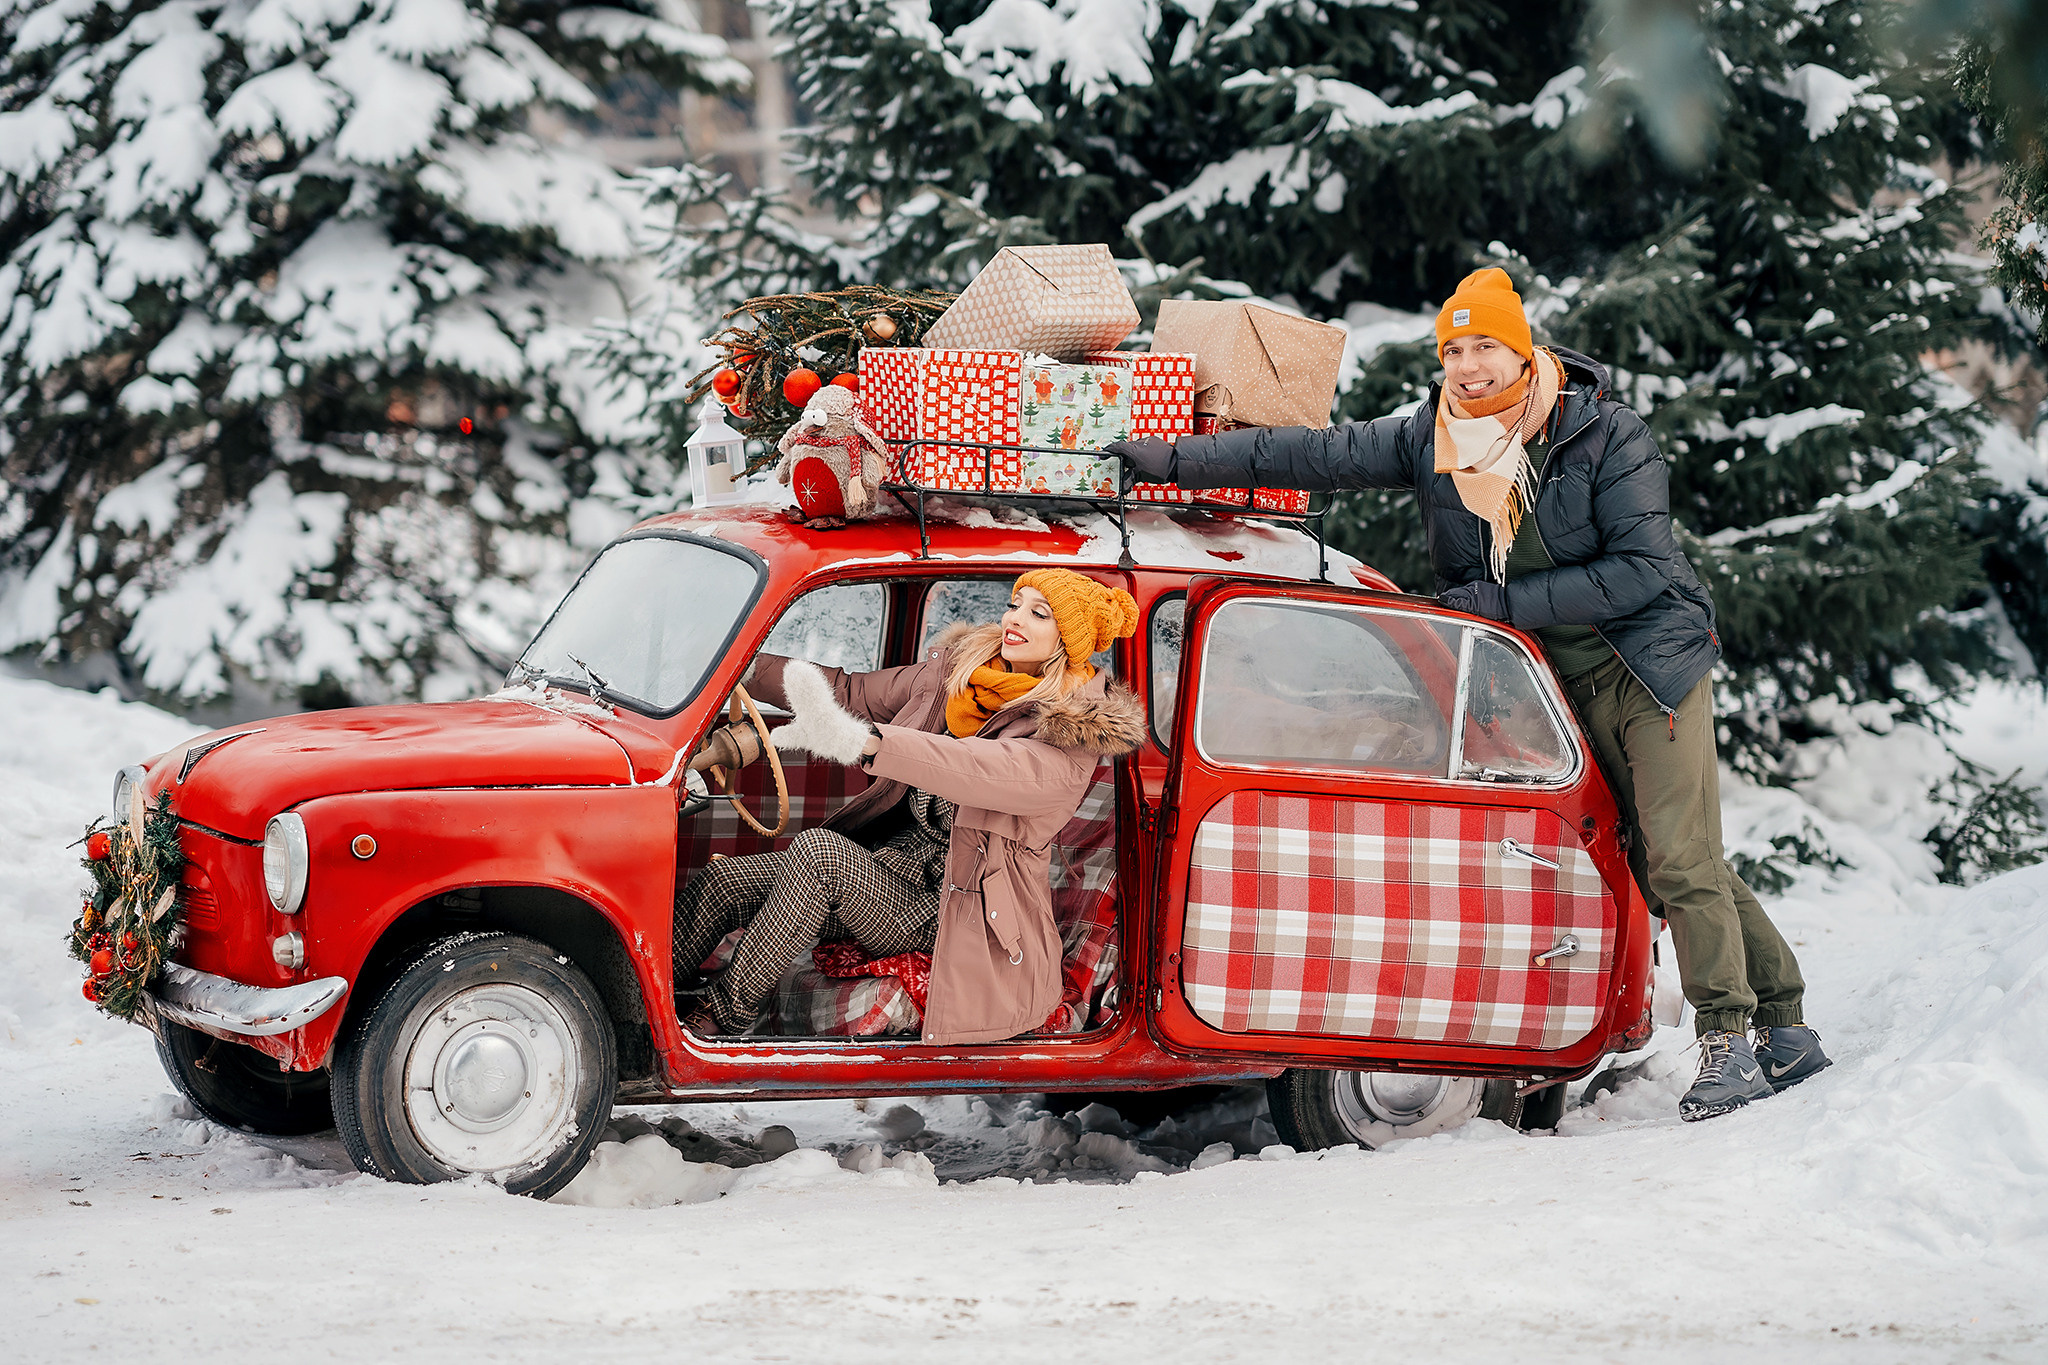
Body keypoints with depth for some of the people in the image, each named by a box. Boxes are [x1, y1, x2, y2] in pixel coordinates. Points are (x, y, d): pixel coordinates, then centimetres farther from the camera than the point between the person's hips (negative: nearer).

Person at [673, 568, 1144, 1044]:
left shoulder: (1073, 736, -12)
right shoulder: (955, 673, 9)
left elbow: (995, 772, -32)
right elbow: (855, 693, 22)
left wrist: (863, 742, -47)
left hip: (943, 907, -7)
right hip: (881, 864, 7)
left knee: (818, 851, -31)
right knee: (721, 881, -13)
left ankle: (720, 1017, -24)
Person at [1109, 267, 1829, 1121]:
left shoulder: (1607, 438, -13)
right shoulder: (1428, 440, 0)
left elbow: (1643, 570, -18)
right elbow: (1312, 455, 1)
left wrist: (1503, 602, -19)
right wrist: (1175, 462, -2)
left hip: (1652, 665, -4)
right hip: (1563, 686, 4)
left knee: (1681, 859, -13)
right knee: (1656, 866, 1)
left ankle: (1731, 1042, -8)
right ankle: (1786, 1033, 6)